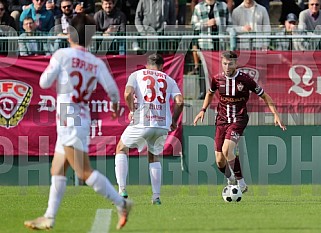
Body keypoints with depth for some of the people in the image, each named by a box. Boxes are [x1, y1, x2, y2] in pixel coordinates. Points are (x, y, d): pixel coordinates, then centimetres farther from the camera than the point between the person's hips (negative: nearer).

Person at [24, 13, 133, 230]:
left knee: (84, 172, -10)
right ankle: (49, 218, 15)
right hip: (82, 120, 7)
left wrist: (50, 72, 15)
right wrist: (115, 106, 20)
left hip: (69, 121, -7)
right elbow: (113, 90, -1)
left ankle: (121, 203, -15)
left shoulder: (62, 55, -8)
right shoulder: (97, 63, 5)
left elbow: (44, 83, -6)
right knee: (57, 171, 13)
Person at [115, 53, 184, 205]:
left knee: (121, 149, 19)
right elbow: (179, 101, 3)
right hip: (163, 124, 3)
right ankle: (156, 197, 14)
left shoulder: (136, 75, 12)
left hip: (141, 122, -3)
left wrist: (132, 111, 8)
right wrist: (174, 121, 16)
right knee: (154, 157, 24)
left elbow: (128, 93, -7)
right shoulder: (169, 80, 18)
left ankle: (122, 190, 4)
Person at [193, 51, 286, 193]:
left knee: (227, 150, -28)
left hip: (238, 120, -4)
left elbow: (264, 96, 0)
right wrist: (203, 110, 15)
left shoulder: (245, 80, -10)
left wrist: (275, 114, -7)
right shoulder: (217, 79, 0)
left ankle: (241, 182, -13)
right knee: (220, 161, 1)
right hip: (222, 120, 4)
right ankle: (230, 180, 33)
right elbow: (210, 93, 24)